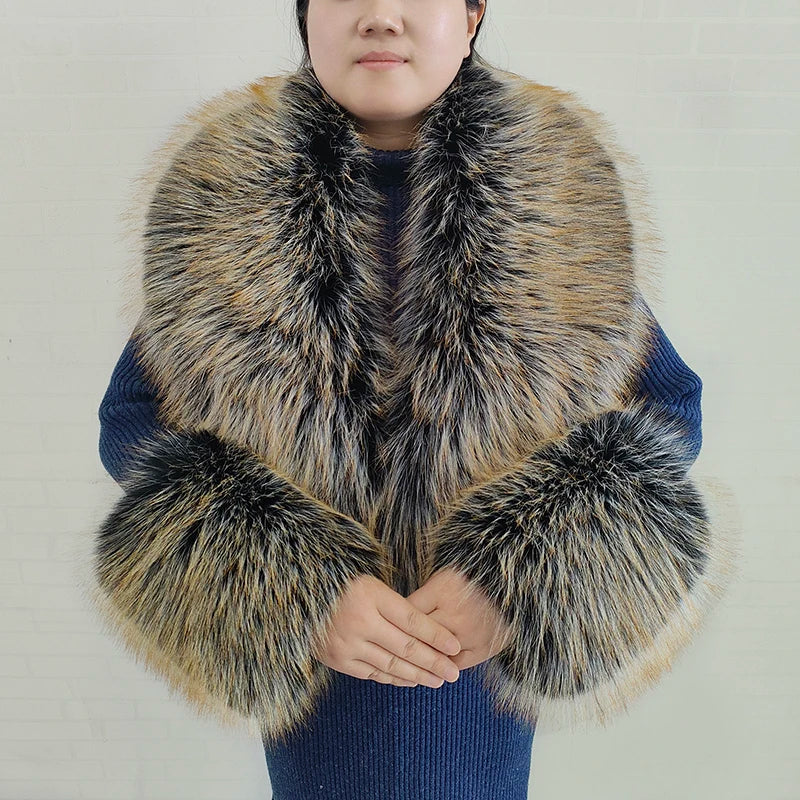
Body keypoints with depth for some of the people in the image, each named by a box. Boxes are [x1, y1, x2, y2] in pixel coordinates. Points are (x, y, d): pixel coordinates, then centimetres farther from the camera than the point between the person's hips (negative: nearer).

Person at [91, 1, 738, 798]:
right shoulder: (222, 193, -9)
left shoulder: (558, 190, -9)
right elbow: (131, 419, -7)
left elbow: (669, 407, -6)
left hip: (496, 637, 1)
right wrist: (293, 585, -21)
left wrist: (521, 576, -22)